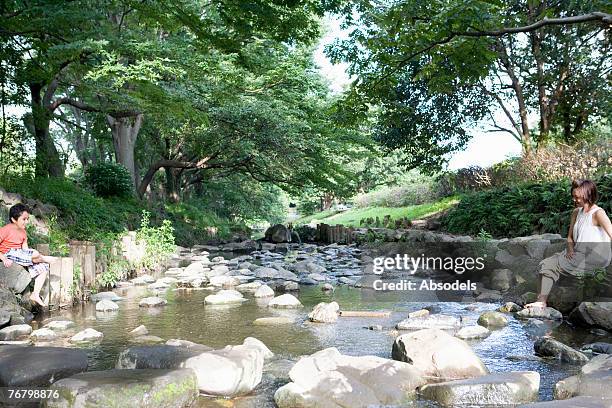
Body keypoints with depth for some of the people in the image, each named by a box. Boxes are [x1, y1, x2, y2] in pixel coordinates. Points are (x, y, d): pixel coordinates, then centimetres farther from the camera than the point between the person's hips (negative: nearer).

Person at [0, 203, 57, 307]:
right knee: (35, 255, -31)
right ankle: (44, 259, 7)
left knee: (43, 267, -3)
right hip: (9, 253, -9)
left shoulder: (23, 232, 13)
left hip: (20, 254, 9)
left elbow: (25, 248, 12)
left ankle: (35, 294, -2)